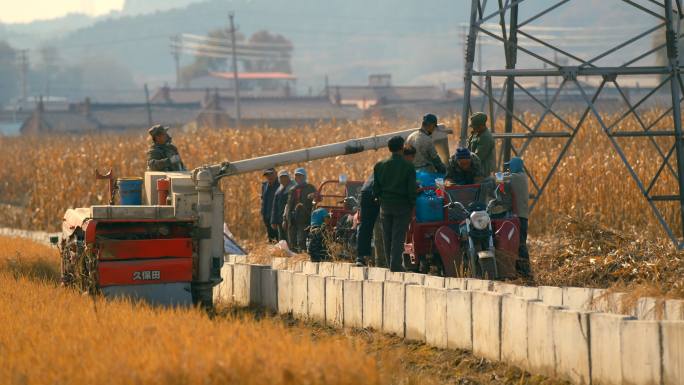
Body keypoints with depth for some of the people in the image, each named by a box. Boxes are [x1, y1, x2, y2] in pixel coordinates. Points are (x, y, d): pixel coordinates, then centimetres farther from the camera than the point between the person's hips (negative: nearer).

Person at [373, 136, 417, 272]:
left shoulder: (380, 165, 1)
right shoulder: (408, 166, -9)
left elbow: (375, 189, 4)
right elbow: (412, 189, -9)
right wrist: (412, 204, 3)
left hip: (385, 205, 3)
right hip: (402, 206, -3)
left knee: (387, 236, 12)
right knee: (398, 236, -2)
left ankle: (391, 263, 16)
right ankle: (395, 264, -8)